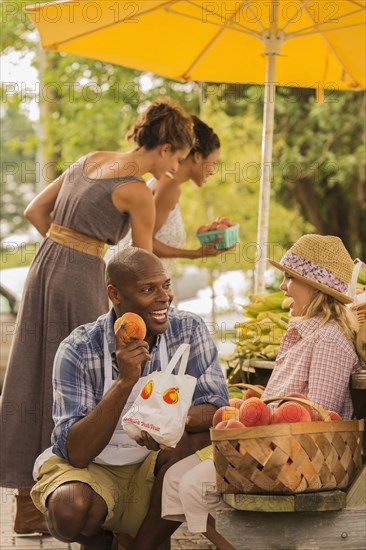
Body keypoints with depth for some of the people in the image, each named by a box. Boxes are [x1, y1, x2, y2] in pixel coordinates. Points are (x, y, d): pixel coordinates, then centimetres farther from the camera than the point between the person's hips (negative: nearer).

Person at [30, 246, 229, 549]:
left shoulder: (188, 330, -9)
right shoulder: (78, 350, -17)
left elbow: (218, 409, -15)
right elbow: (77, 454, -24)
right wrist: (125, 381, -34)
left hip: (152, 471, 2)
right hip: (91, 470, -2)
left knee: (193, 438, -28)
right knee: (70, 507, -34)